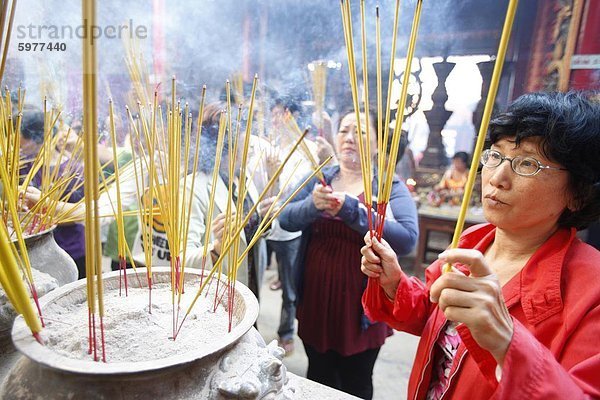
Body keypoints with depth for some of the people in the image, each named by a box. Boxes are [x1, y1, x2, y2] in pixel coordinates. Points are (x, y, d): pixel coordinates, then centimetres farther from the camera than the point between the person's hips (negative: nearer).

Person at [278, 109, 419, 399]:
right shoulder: (319, 179, 3)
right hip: (315, 299, 3)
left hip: (361, 306, -2)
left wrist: (352, 209, -30)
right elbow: (286, 219, -7)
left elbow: (407, 239, -22)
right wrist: (314, 205, -27)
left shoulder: (390, 187, -7)